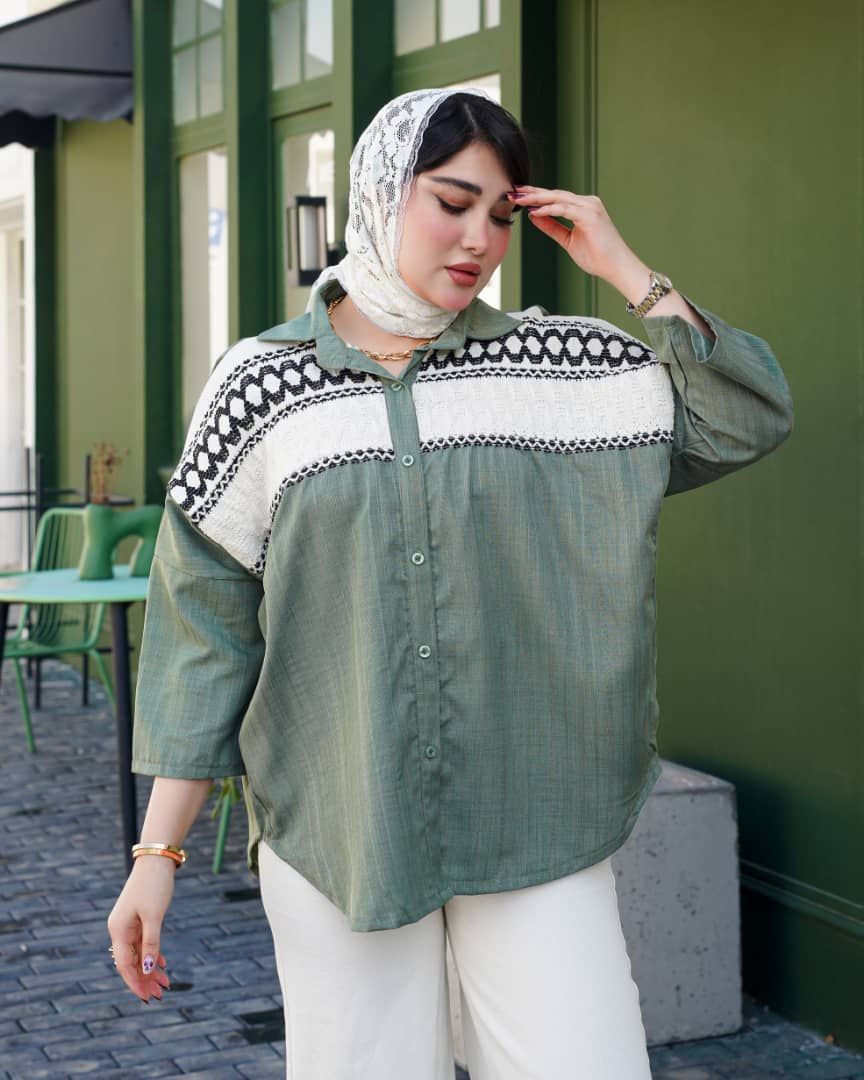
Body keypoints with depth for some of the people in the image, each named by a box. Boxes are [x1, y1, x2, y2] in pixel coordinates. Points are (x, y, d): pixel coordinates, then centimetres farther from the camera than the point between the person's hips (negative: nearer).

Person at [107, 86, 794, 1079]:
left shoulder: (552, 367, 5)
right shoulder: (263, 385, 0)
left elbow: (749, 419, 0)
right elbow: (204, 628, 1)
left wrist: (624, 270, -3)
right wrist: (157, 854, -1)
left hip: (532, 828, 1)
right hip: (336, 835, -1)